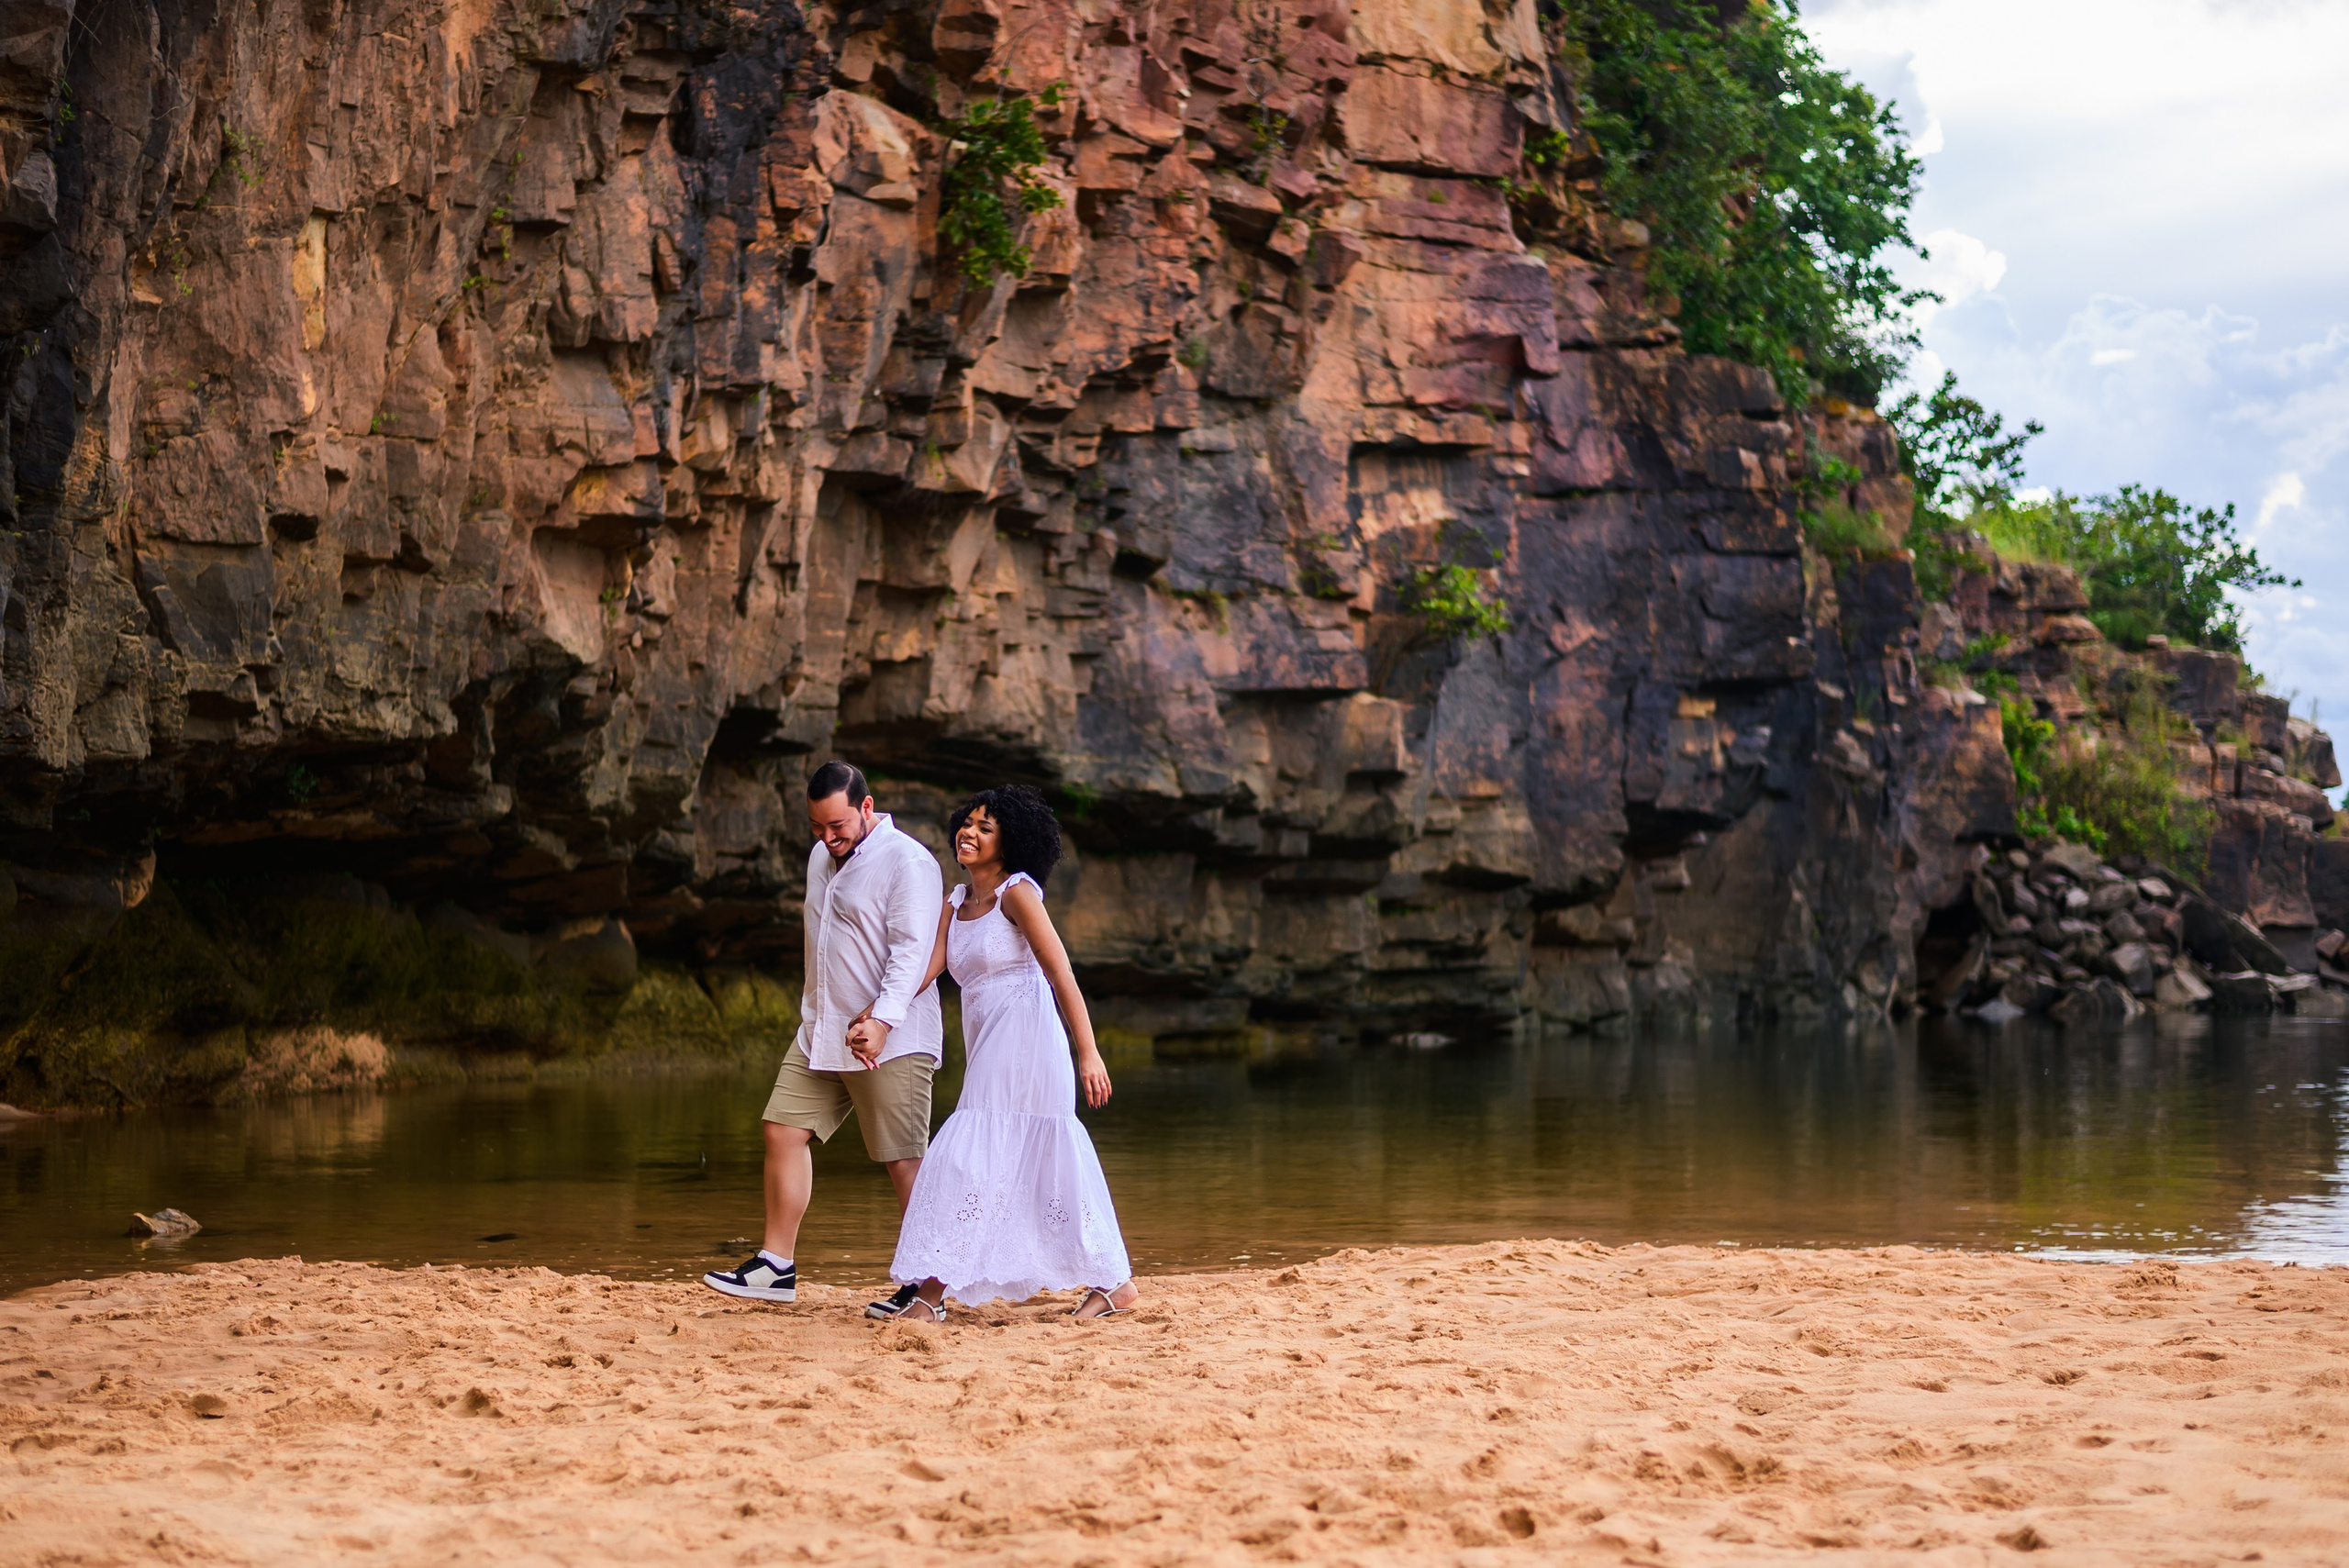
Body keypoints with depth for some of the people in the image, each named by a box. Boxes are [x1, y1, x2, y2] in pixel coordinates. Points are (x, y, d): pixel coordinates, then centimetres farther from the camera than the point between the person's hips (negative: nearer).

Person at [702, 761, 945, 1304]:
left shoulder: (908, 862, -13)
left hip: (891, 1040, -8)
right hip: (820, 1032, 8)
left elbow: (911, 952, -22)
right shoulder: (821, 857, 14)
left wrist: (882, 1020, -33)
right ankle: (776, 1266, 10)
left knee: (904, 1162, -6)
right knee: (784, 1132, 3)